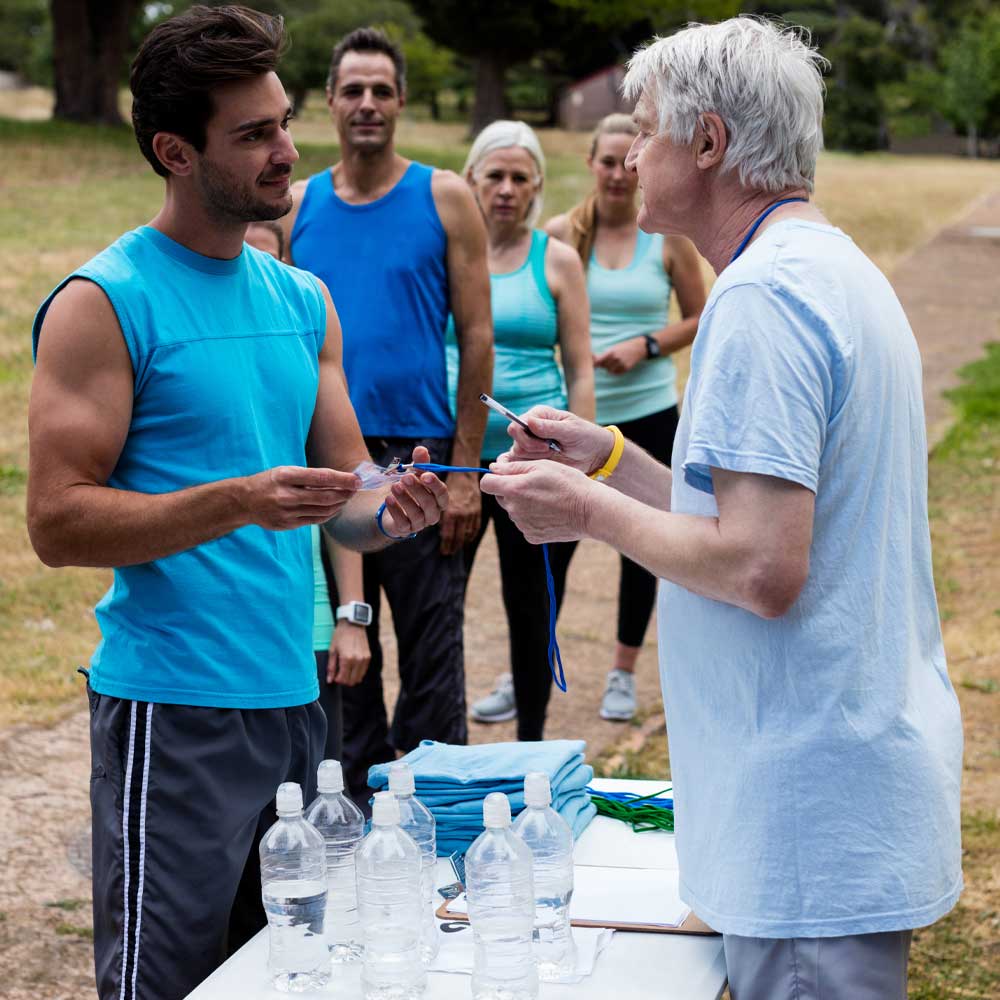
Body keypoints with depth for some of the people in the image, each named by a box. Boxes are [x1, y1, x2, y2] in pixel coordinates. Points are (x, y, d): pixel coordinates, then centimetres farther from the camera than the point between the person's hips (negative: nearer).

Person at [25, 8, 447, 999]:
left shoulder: (304, 300, 12)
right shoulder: (103, 303, -8)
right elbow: (58, 522, -14)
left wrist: (388, 507, -9)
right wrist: (239, 503, -24)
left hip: (295, 697, 7)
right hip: (171, 715, -6)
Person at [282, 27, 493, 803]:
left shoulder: (444, 199, 0)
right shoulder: (299, 206, 7)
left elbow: (477, 336, -2)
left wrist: (465, 469, -9)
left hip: (419, 455, -3)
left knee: (432, 657, 2)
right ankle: (354, 816, 24)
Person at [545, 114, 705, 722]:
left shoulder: (668, 238, -1)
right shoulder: (560, 234, -1)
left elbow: (700, 320, 6)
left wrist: (646, 345, -10)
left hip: (647, 413, 0)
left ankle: (625, 673, 24)